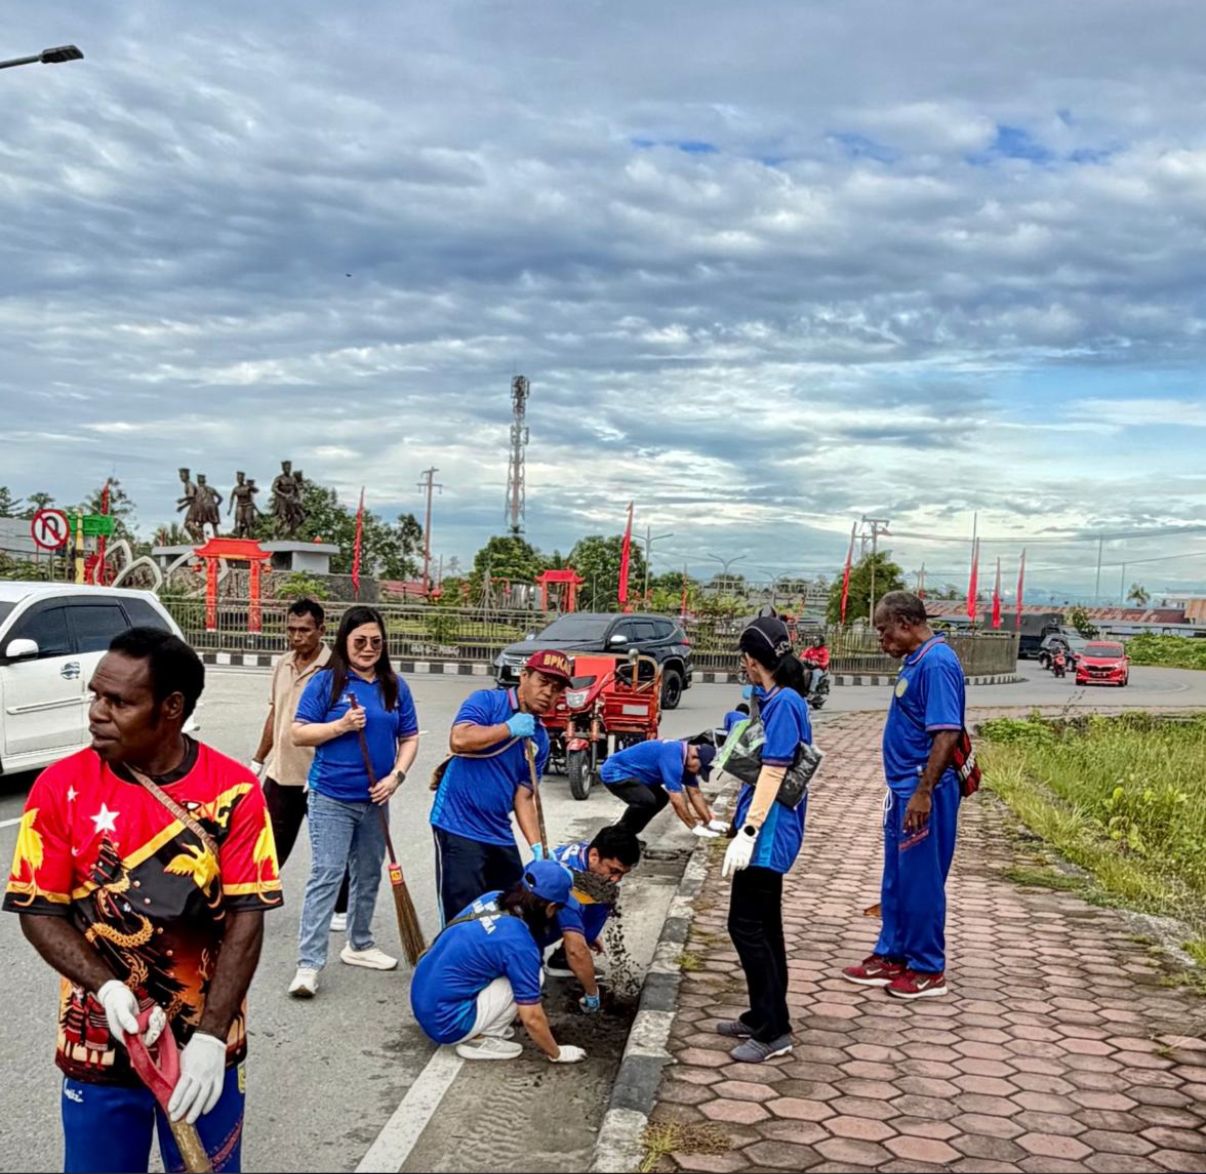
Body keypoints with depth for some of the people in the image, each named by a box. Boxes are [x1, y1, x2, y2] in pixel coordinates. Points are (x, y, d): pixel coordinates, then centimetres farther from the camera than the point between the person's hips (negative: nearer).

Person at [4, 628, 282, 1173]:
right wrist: (107, 988, -20)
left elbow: (246, 917, -11)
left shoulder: (234, 790, -11)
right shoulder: (61, 787, -8)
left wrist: (210, 1036, -17)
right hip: (98, 1046, 1)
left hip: (204, 1046, 0)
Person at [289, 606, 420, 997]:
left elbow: (409, 738, 9)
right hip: (331, 798, -5)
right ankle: (308, 964, -8)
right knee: (326, 877, -10)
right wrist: (342, 725, -20)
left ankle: (359, 945, 35)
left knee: (369, 875, 17)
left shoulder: (395, 687, 6)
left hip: (374, 800, 5)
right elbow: (299, 734, -7)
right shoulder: (325, 682, -6)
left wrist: (396, 775, -6)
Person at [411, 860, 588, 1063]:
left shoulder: (491, 898, 1)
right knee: (528, 976, -7)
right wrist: (556, 1053, 4)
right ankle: (479, 1041, -1)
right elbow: (532, 1019, -14)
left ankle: (481, 1029, 12)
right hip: (446, 1023, -8)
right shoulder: (519, 943, -21)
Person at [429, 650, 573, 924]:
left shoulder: (540, 738, 10)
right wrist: (509, 728, -16)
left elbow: (523, 797, 10)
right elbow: (459, 740, -26)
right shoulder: (486, 701, -7)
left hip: (500, 836, 7)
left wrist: (537, 847, -1)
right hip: (459, 829, -7)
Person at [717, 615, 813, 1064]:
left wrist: (748, 831, -23)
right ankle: (764, 1017, 27)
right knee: (764, 925, 16)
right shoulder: (777, 699, 11)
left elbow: (772, 773, -22)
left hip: (767, 833, -10)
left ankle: (772, 1031, 2)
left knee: (747, 926, -5)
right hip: (771, 833, 10)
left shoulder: (783, 703, -18)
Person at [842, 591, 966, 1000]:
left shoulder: (937, 663, -19)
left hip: (923, 793, -10)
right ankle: (892, 956, 28)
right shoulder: (915, 661, 11)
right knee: (896, 879, 17)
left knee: (921, 881, 2)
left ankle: (928, 970, 14)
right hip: (903, 789, 10)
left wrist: (923, 793, -26)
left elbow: (947, 734, -25)